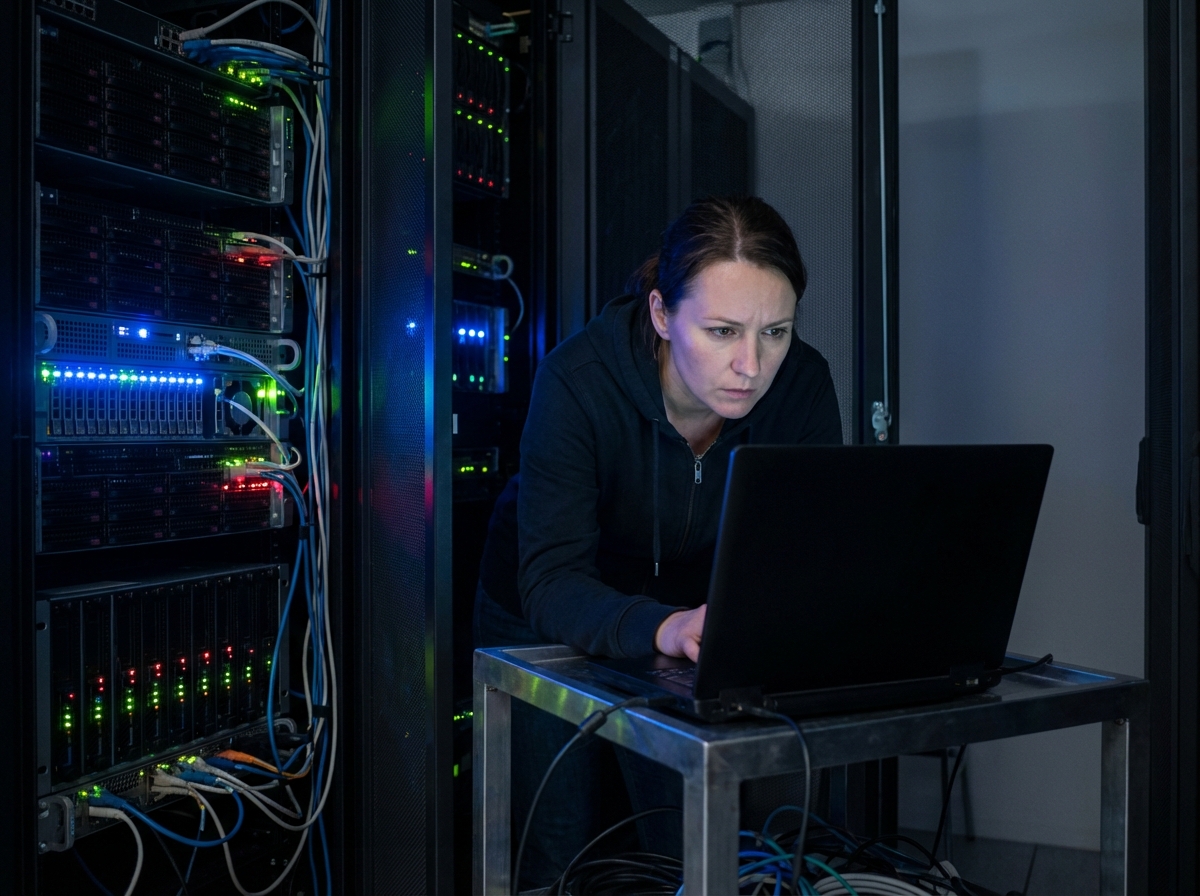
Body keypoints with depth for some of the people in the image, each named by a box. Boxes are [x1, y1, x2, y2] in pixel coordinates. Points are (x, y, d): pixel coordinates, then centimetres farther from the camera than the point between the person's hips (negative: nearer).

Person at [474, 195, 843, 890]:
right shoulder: (579, 379, -33)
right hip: (550, 623, -2)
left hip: (687, 613, 3)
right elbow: (550, 583, -39)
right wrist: (663, 627, -58)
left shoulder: (802, 383, -22)